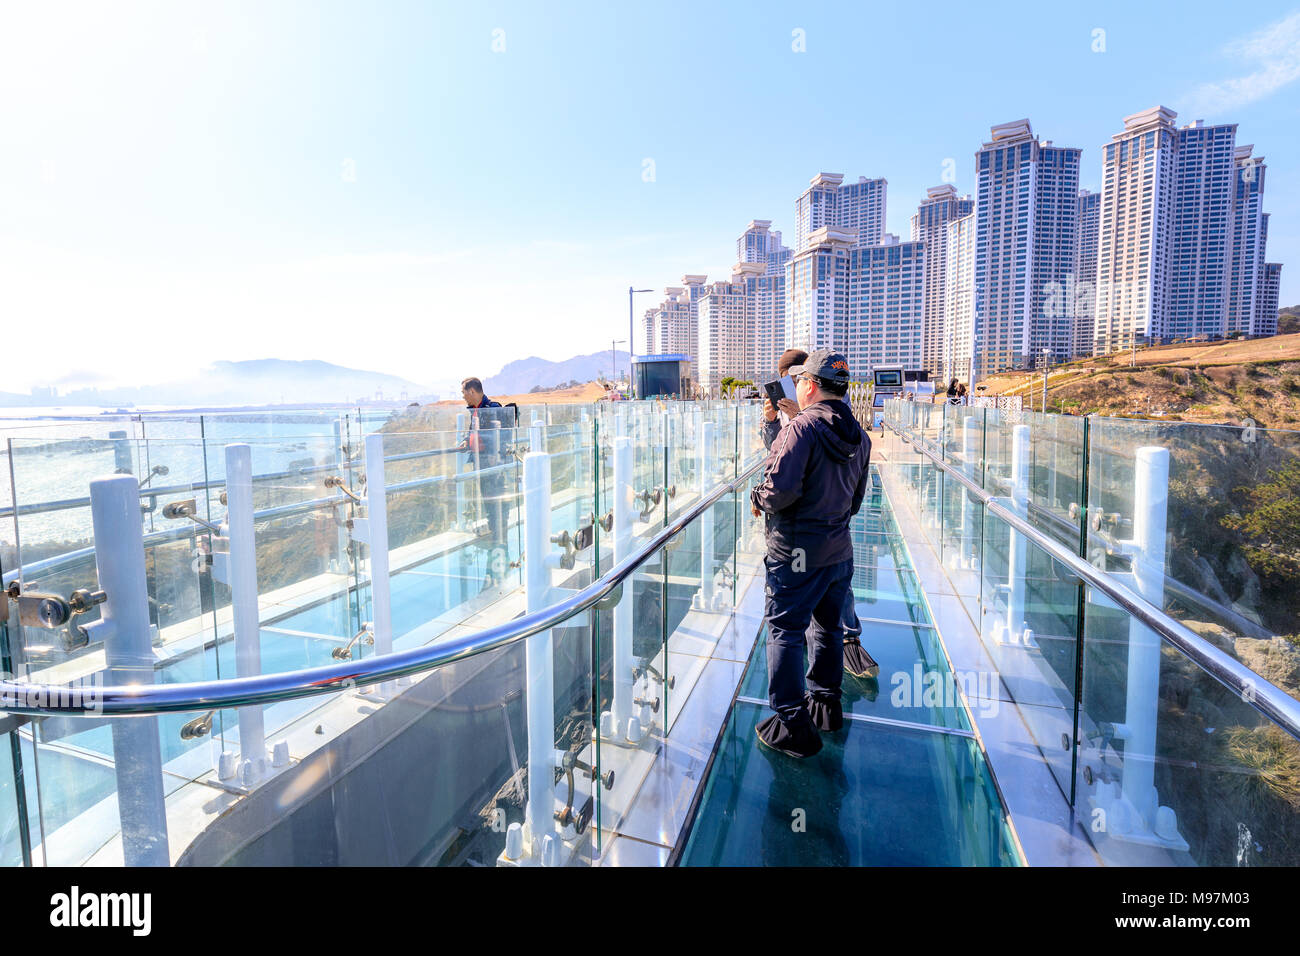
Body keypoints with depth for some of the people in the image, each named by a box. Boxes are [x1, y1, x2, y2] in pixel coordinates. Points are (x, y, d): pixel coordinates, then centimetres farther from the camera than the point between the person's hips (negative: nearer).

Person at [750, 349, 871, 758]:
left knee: (785, 631, 4)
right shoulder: (859, 436, 8)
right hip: (840, 550, 8)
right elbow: (855, 499, 14)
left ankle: (792, 723, 10)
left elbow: (781, 489, -27)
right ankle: (827, 704, 37)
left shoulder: (802, 428, -18)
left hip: (797, 554, -8)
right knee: (828, 627, 21)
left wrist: (758, 499, -7)